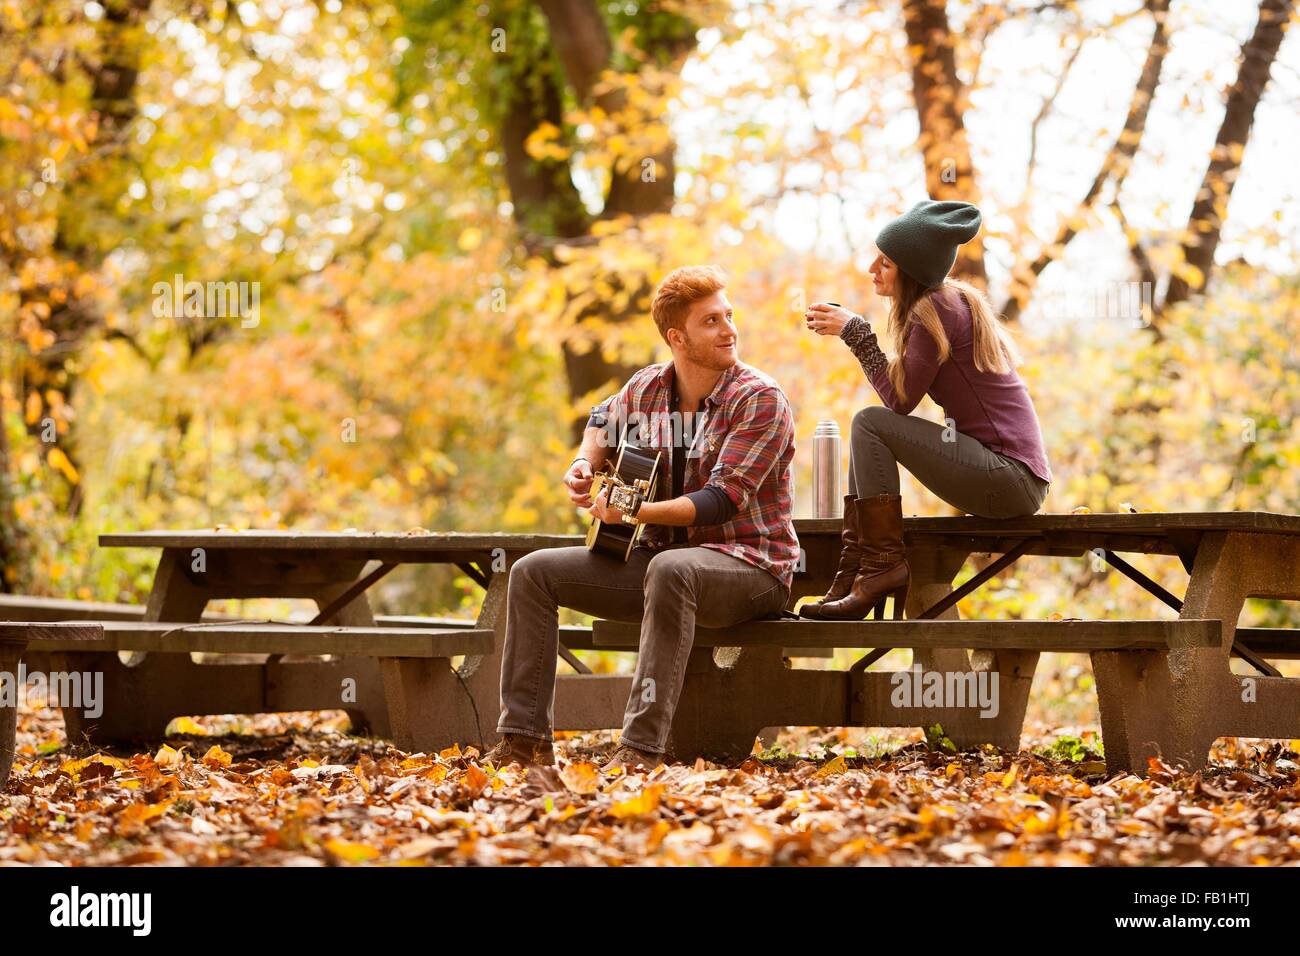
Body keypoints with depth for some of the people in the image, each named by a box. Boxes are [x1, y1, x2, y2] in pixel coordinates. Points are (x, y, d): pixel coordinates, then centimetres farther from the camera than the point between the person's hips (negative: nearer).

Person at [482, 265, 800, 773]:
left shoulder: (759, 399, -14)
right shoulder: (647, 388, 4)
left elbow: (723, 500, -23)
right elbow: (603, 419, 29)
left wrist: (636, 512, -31)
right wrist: (585, 464, 8)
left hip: (749, 564, -7)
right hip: (657, 554, 7)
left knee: (671, 569, -41)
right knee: (534, 571, -4)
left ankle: (642, 747, -44)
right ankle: (525, 737, -9)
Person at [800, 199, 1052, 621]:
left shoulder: (934, 311, -13)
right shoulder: (953, 301, 16)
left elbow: (899, 399, -11)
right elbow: (901, 388, 14)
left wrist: (855, 330, -7)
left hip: (1010, 479, -10)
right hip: (1016, 480, 10)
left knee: (871, 423, -11)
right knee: (870, 427, 12)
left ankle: (883, 566, -11)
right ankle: (853, 572, 3)